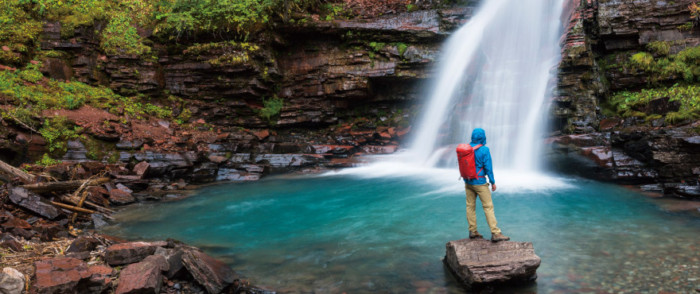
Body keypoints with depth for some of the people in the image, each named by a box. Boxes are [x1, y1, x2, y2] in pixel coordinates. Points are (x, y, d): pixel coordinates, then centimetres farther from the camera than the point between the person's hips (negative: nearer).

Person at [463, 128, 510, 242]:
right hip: (480, 183, -6)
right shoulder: (484, 150, -15)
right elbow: (488, 168, -13)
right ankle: (495, 233, -3)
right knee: (488, 207, -3)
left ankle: (472, 231, 17)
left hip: (468, 182, 6)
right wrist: (493, 182, -3)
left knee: (470, 206, 10)